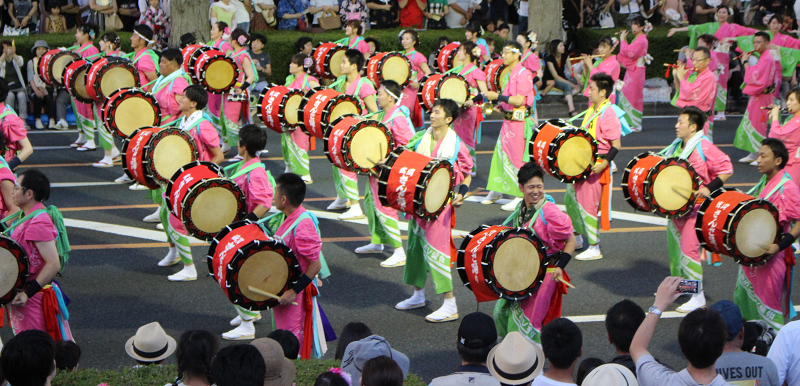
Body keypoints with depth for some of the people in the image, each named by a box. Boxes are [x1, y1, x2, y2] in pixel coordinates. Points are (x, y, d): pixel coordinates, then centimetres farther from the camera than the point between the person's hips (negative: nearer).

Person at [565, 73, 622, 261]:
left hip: (596, 168, -10)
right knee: (570, 199, 20)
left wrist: (603, 164, -30)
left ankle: (594, 249, 9)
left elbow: (616, 145, -23)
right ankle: (577, 238, 37)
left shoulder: (608, 115, -21)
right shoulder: (591, 110, 8)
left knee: (588, 206, -3)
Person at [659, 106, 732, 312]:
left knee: (689, 248, -11)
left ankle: (698, 296, -4)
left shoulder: (704, 147, -18)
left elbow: (726, 169, -19)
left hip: (696, 205, -9)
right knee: (674, 244, 20)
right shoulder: (677, 145, 8)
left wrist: (709, 188, -27)